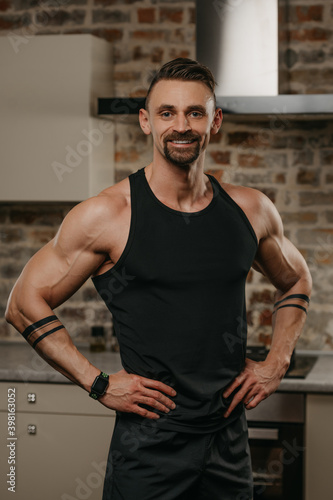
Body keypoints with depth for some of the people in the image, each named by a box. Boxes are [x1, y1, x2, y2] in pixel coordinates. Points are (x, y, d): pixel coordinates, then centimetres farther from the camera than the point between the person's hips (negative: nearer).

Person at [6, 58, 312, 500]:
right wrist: (98, 384, -9)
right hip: (148, 445, -4)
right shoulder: (107, 215, -9)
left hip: (230, 443, 4)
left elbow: (296, 281, 22)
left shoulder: (251, 210, 4)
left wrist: (276, 363, 9)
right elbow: (25, 303, -5)